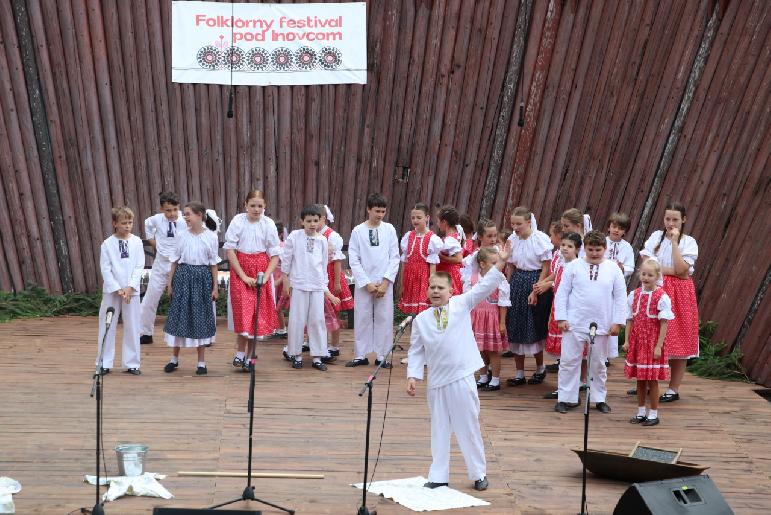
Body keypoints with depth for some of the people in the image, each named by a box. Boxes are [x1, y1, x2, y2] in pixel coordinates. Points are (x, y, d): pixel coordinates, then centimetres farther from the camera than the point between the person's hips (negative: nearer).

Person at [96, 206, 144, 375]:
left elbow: (139, 266, -2)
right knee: (107, 326, 4)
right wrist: (117, 289, -12)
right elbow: (105, 269, -5)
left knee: (132, 327, 4)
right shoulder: (107, 244, -3)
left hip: (131, 290, 1)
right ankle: (105, 363, 12)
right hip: (111, 290, -1)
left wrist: (130, 287, -12)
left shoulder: (137, 242, 1)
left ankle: (132, 363, 12)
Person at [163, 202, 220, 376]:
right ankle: (174, 359, 20)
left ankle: (201, 362, 13)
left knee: (200, 317, 3)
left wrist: (215, 287, -1)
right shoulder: (183, 236, 3)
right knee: (179, 315, 5)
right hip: (183, 277, 2)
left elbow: (213, 264, 0)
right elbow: (175, 261, 8)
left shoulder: (210, 237, -3)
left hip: (202, 278, -2)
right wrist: (170, 283, 5)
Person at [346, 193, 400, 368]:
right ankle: (361, 355, 11)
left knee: (384, 318, 2)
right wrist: (367, 283, -7)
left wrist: (385, 282, -6)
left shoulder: (389, 229, 2)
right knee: (362, 318, 2)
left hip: (384, 283, 1)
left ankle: (381, 356, 9)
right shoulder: (358, 231, 0)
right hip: (364, 282, -1)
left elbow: (395, 258, 2)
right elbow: (354, 260, -1)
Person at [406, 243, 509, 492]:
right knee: (439, 430, 10)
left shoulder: (462, 304, 1)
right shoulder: (421, 319, 4)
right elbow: (416, 351, 7)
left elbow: (484, 287, -5)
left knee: (468, 427, 6)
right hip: (436, 381, 2)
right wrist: (413, 376, -3)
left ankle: (479, 474, 18)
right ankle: (438, 476, 18)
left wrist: (500, 263, -14)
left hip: (462, 378, -2)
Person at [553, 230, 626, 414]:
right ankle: (565, 398, 9)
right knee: (569, 361, 1)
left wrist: (617, 322, -1)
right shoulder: (573, 266, 0)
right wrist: (561, 318, -3)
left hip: (601, 326, 1)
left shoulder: (613, 269, 3)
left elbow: (620, 297, 4)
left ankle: (599, 398, 22)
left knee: (598, 363, 11)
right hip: (574, 323, -1)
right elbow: (562, 293, 2)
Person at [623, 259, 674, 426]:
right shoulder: (634, 295, 4)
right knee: (639, 379, 12)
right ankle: (641, 412, 22)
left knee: (652, 379, 2)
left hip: (652, 343, -5)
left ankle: (653, 414, 12)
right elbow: (630, 320, 8)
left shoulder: (662, 298, -10)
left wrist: (658, 346, -15)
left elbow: (663, 324, -11)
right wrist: (627, 340, 3)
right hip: (636, 342, 5)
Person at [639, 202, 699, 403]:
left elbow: (681, 269, -15)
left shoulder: (688, 242, -1)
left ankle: (673, 389, 7)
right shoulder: (656, 236, 6)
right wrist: (672, 270, -12)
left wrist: (675, 241, -15)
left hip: (678, 295, -2)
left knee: (677, 341, 0)